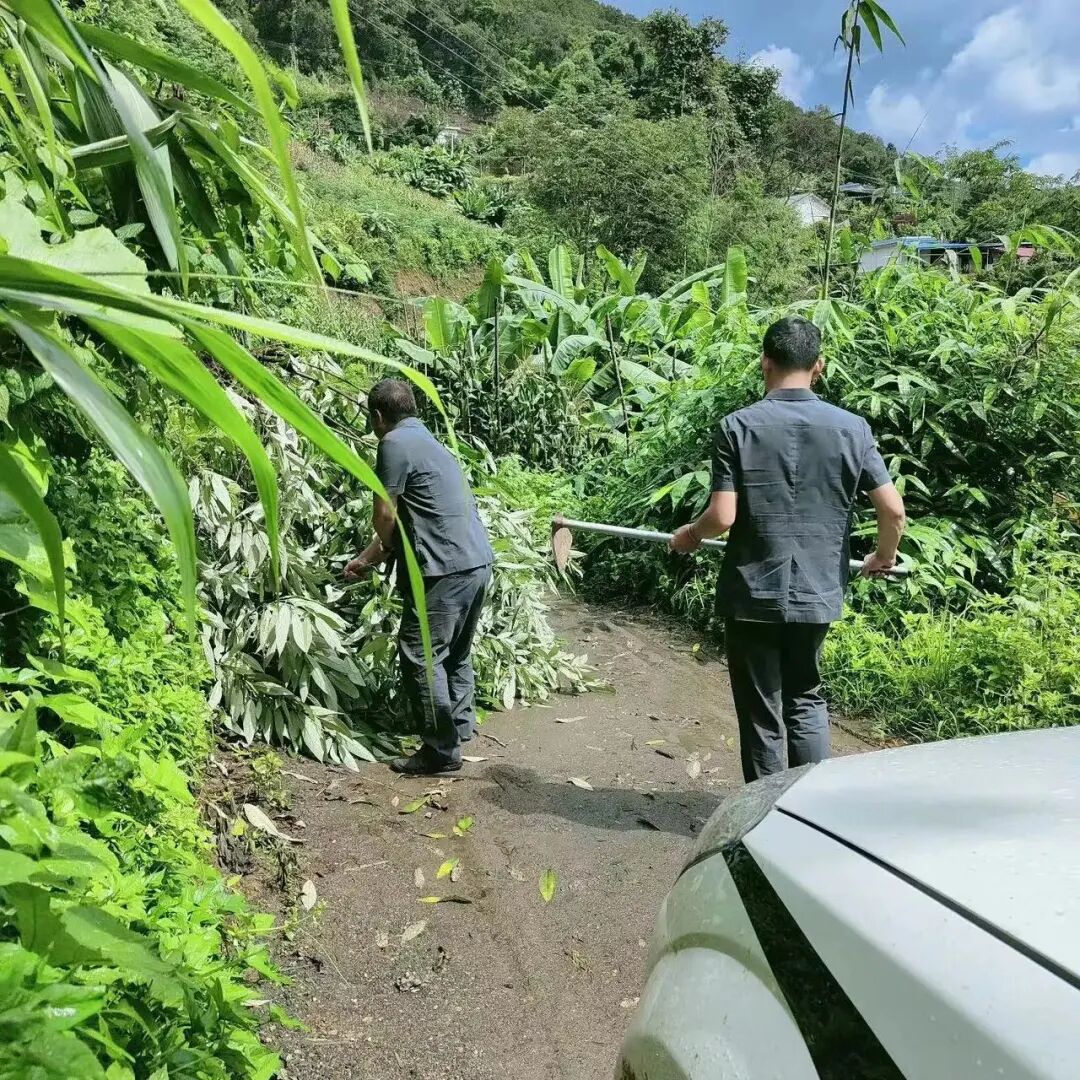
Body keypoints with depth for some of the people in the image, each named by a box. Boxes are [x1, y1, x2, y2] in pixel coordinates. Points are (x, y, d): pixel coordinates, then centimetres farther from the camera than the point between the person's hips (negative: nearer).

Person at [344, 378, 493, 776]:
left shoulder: (395, 443, -7)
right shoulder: (429, 441, 22)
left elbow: (385, 516, -8)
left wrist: (386, 552, 13)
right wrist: (365, 559, 32)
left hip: (445, 569, -9)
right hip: (477, 562, 9)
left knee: (421, 658, 0)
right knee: (456, 655, 20)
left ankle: (442, 751, 7)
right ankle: (459, 731, 30)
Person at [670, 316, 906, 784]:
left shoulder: (737, 427, -10)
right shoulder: (851, 428, -2)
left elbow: (722, 517, -16)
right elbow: (893, 508, -3)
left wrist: (690, 534, 6)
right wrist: (884, 556, 17)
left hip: (754, 594, -3)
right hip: (817, 592, 3)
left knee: (761, 714, 10)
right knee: (806, 701, 23)